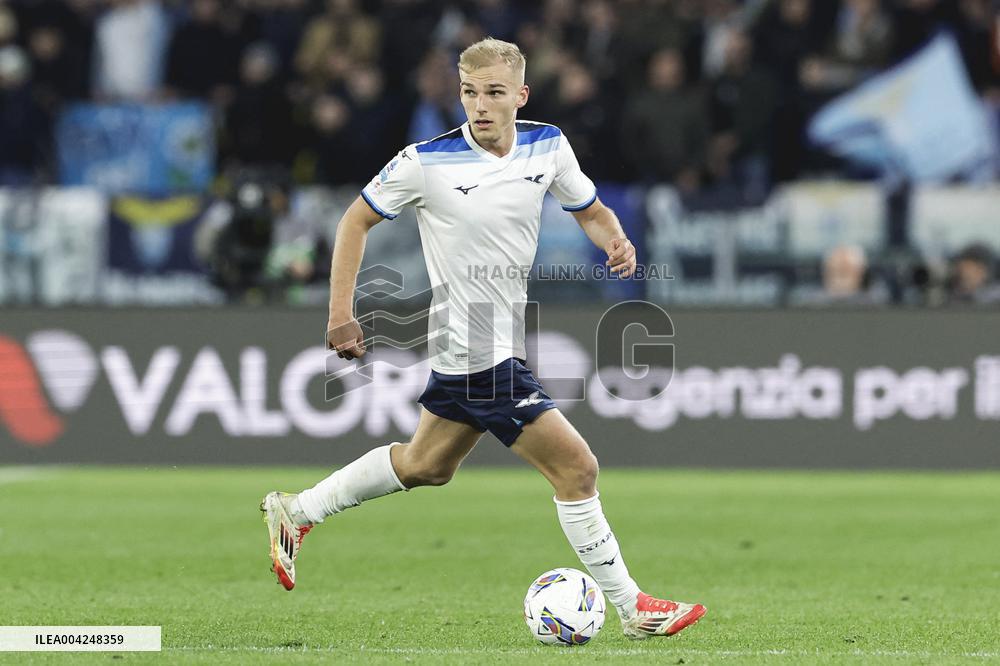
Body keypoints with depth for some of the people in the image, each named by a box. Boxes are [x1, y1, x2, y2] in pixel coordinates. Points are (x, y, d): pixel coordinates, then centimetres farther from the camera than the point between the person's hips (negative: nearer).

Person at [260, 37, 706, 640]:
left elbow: (591, 211, 12)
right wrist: (342, 316, -7)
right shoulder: (426, 162, -16)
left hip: (504, 336, 8)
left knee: (426, 464, 23)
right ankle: (633, 609, 3)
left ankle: (297, 513, 38)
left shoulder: (548, 145, -2)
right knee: (577, 469, -8)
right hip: (476, 352, -8)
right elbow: (357, 221, -3)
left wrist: (616, 241, -11)